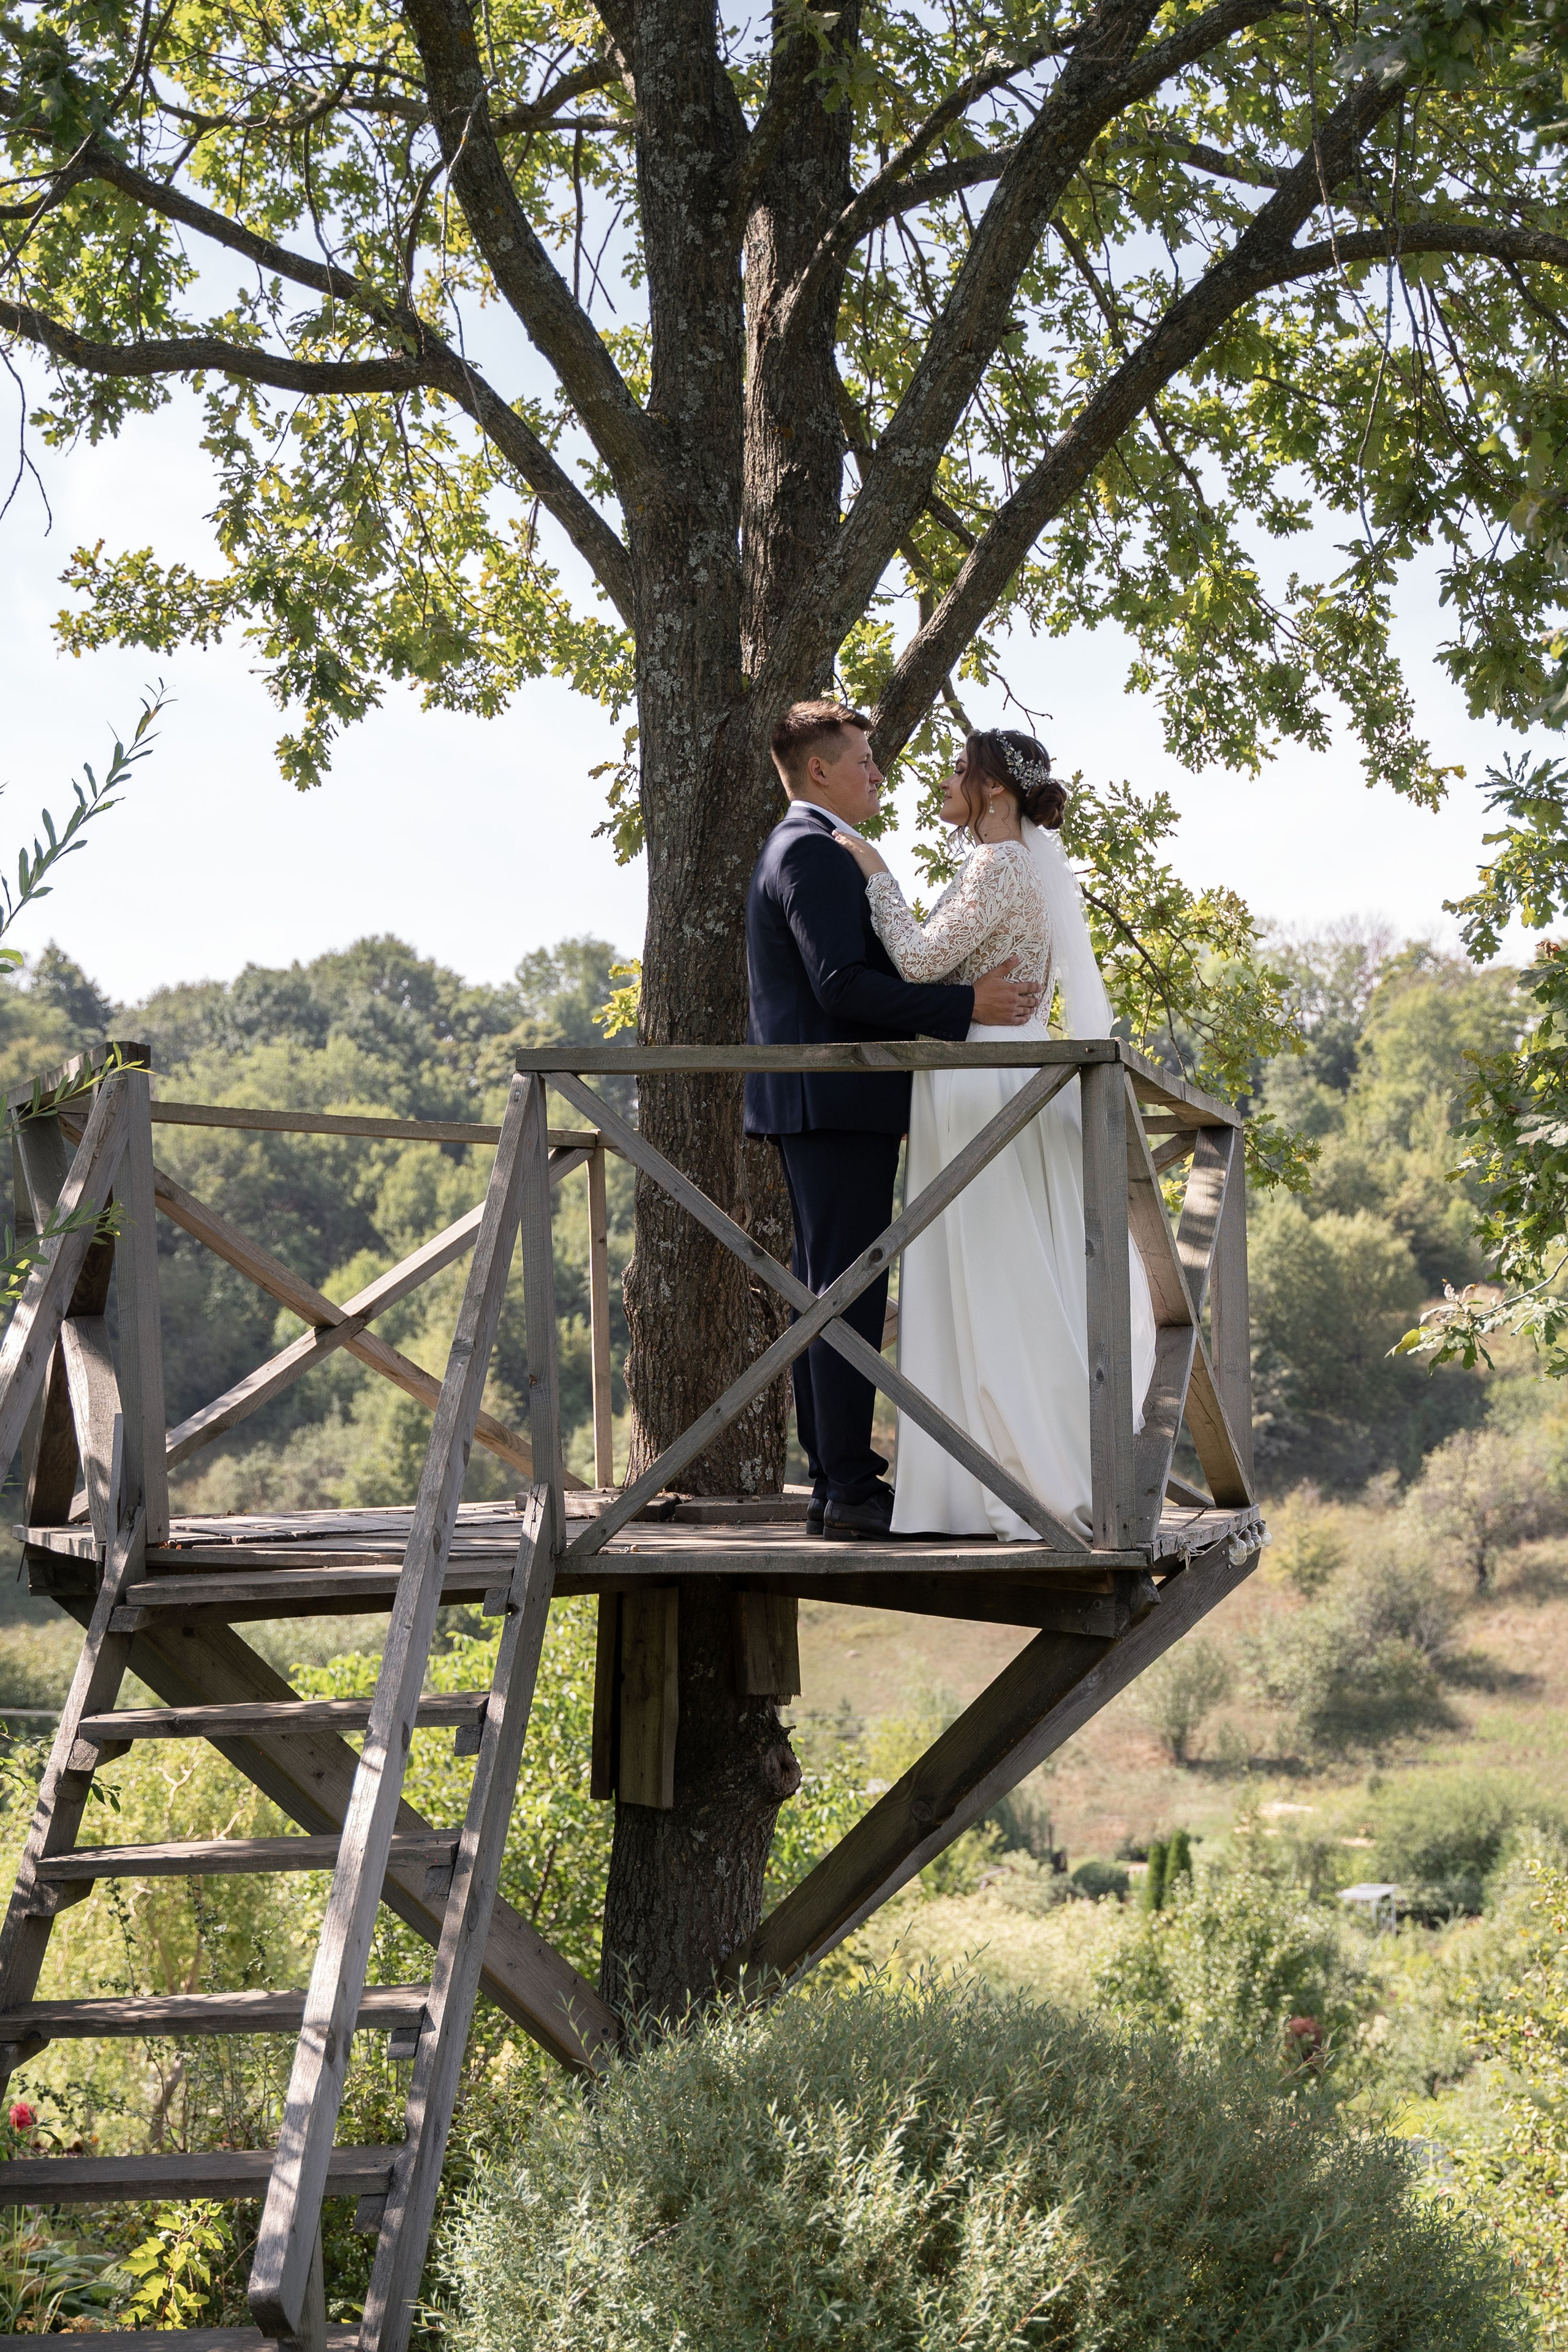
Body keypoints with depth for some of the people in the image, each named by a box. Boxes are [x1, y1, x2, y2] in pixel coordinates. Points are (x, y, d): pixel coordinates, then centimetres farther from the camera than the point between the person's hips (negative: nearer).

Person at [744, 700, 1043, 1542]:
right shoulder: (813, 852, -12)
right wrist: (966, 1005, -21)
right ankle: (850, 1492, -10)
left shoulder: (804, 849, 22)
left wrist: (960, 992, 20)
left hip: (820, 1102, 11)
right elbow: (841, 985, -21)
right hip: (836, 1101, -11)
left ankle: (835, 1483, 15)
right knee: (848, 1293, -11)